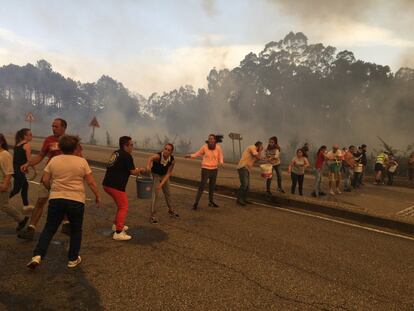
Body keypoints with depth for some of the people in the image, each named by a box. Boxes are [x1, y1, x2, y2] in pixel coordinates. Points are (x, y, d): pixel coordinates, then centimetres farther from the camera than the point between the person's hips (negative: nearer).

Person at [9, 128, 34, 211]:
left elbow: (16, 158, 15)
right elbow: (29, 160, -14)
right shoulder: (27, 145, -10)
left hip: (15, 169, 9)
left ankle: (26, 205, 29)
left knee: (25, 185, 21)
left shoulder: (17, 144, 13)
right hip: (20, 170, -9)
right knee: (16, 189, 1)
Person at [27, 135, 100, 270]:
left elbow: (45, 180, 3)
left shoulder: (54, 160, 2)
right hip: (76, 200, -2)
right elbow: (91, 182, -4)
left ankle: (37, 255, 3)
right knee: (76, 230, 14)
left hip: (56, 199, 2)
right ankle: (73, 259, 20)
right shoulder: (82, 161, -4)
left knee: (49, 229, 14)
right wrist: (97, 196, 8)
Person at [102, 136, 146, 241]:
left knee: (121, 205, 24)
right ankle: (118, 233, -3)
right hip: (116, 186, -9)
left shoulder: (116, 153, 15)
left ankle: (116, 225, 36)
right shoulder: (127, 156, -11)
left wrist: (136, 170, 22)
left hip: (107, 184, 9)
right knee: (123, 207, -1)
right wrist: (141, 170, 11)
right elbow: (133, 172, -8)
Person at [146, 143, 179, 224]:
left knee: (168, 193, 18)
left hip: (164, 176, 4)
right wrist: (148, 166, -75)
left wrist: (162, 184, -26)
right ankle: (152, 215, -2)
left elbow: (168, 173, -17)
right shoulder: (158, 156, -32)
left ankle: (171, 211, 39)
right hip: (155, 175, -4)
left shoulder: (172, 160, -21)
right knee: (155, 195, -13)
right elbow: (151, 158, -54)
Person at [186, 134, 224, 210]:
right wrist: (190, 155, -18)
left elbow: (221, 158, -2)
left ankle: (211, 202, 31)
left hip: (214, 169, 4)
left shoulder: (218, 147, -5)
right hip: (205, 169, -3)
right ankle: (196, 203, -3)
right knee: (202, 186, -9)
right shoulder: (204, 147, -10)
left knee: (212, 186, 15)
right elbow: (197, 154, -1)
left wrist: (221, 163, -24)